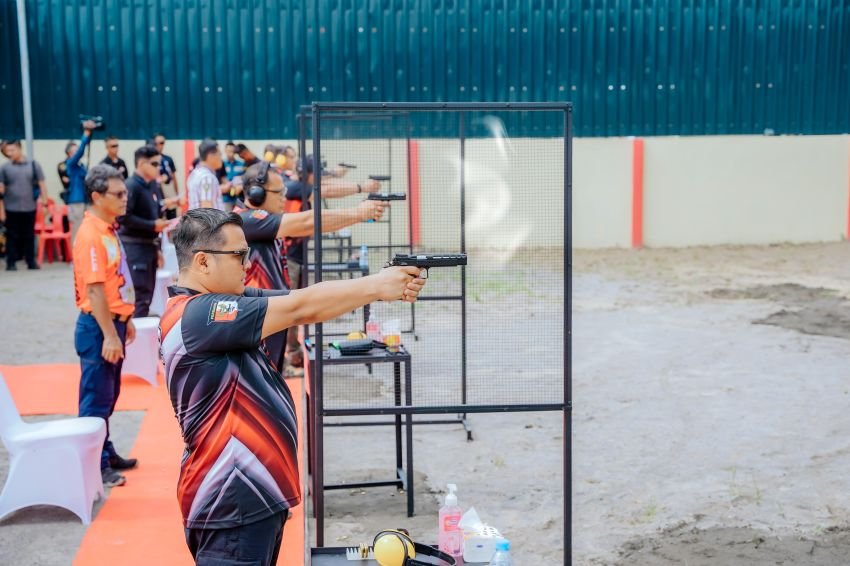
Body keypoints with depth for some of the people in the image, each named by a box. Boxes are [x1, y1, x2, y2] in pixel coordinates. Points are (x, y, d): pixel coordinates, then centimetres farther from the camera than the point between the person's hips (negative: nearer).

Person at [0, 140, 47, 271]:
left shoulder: (33, 165, 2)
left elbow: (42, 185, 6)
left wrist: (44, 202, 0)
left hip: (29, 208, 1)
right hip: (11, 209, -1)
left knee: (29, 236, 7)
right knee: (12, 236, 3)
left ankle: (31, 261, 15)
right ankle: (11, 263, 9)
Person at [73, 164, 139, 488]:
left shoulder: (108, 229, 11)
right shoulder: (90, 234, -18)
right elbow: (94, 289, -22)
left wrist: (125, 321, 20)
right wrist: (109, 335, -23)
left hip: (113, 322, 9)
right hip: (98, 327, -9)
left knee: (108, 396, 17)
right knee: (96, 397, -1)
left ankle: (105, 453, 29)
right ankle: (94, 466, 7)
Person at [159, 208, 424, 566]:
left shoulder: (226, 300, 8)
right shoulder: (195, 314, -20)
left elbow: (303, 305, 2)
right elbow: (299, 309, -20)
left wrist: (388, 289, -10)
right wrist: (376, 286, -12)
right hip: (230, 505, -10)